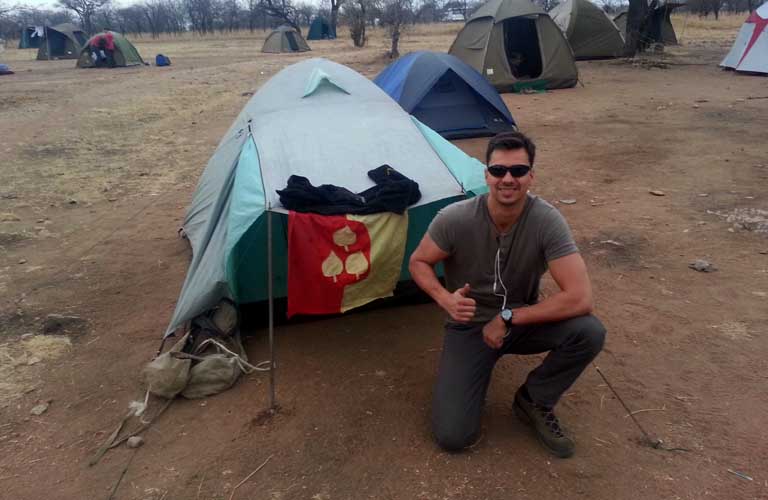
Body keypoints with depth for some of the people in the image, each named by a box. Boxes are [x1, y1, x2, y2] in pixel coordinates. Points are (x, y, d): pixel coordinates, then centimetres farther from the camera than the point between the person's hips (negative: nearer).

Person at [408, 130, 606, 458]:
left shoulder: (547, 221, -23)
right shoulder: (456, 219, -23)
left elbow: (580, 298, -28)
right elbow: (419, 262, -7)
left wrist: (507, 318, -25)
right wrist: (446, 300, -27)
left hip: (522, 321, 2)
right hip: (469, 327, -1)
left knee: (589, 332, -29)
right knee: (452, 436, -16)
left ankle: (533, 401, -1)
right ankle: (472, 374, 17)